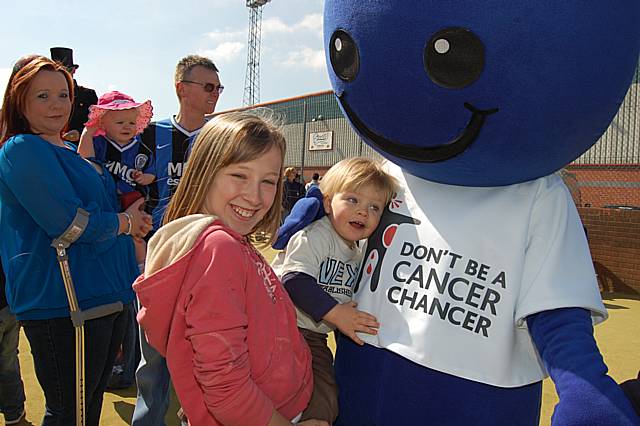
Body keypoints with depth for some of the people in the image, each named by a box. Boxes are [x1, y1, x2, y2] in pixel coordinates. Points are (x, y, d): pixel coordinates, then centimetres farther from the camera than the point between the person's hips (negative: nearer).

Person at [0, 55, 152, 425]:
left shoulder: (73, 150, 16)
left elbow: (105, 204, 27)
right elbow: (69, 223, -21)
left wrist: (133, 220, 4)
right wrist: (125, 222, -5)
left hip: (105, 294, 9)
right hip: (62, 303, -9)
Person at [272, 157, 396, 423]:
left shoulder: (358, 253, 12)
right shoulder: (315, 236, -15)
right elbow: (295, 279, -27)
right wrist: (334, 312, -28)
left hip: (315, 339, 8)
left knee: (324, 404, 4)